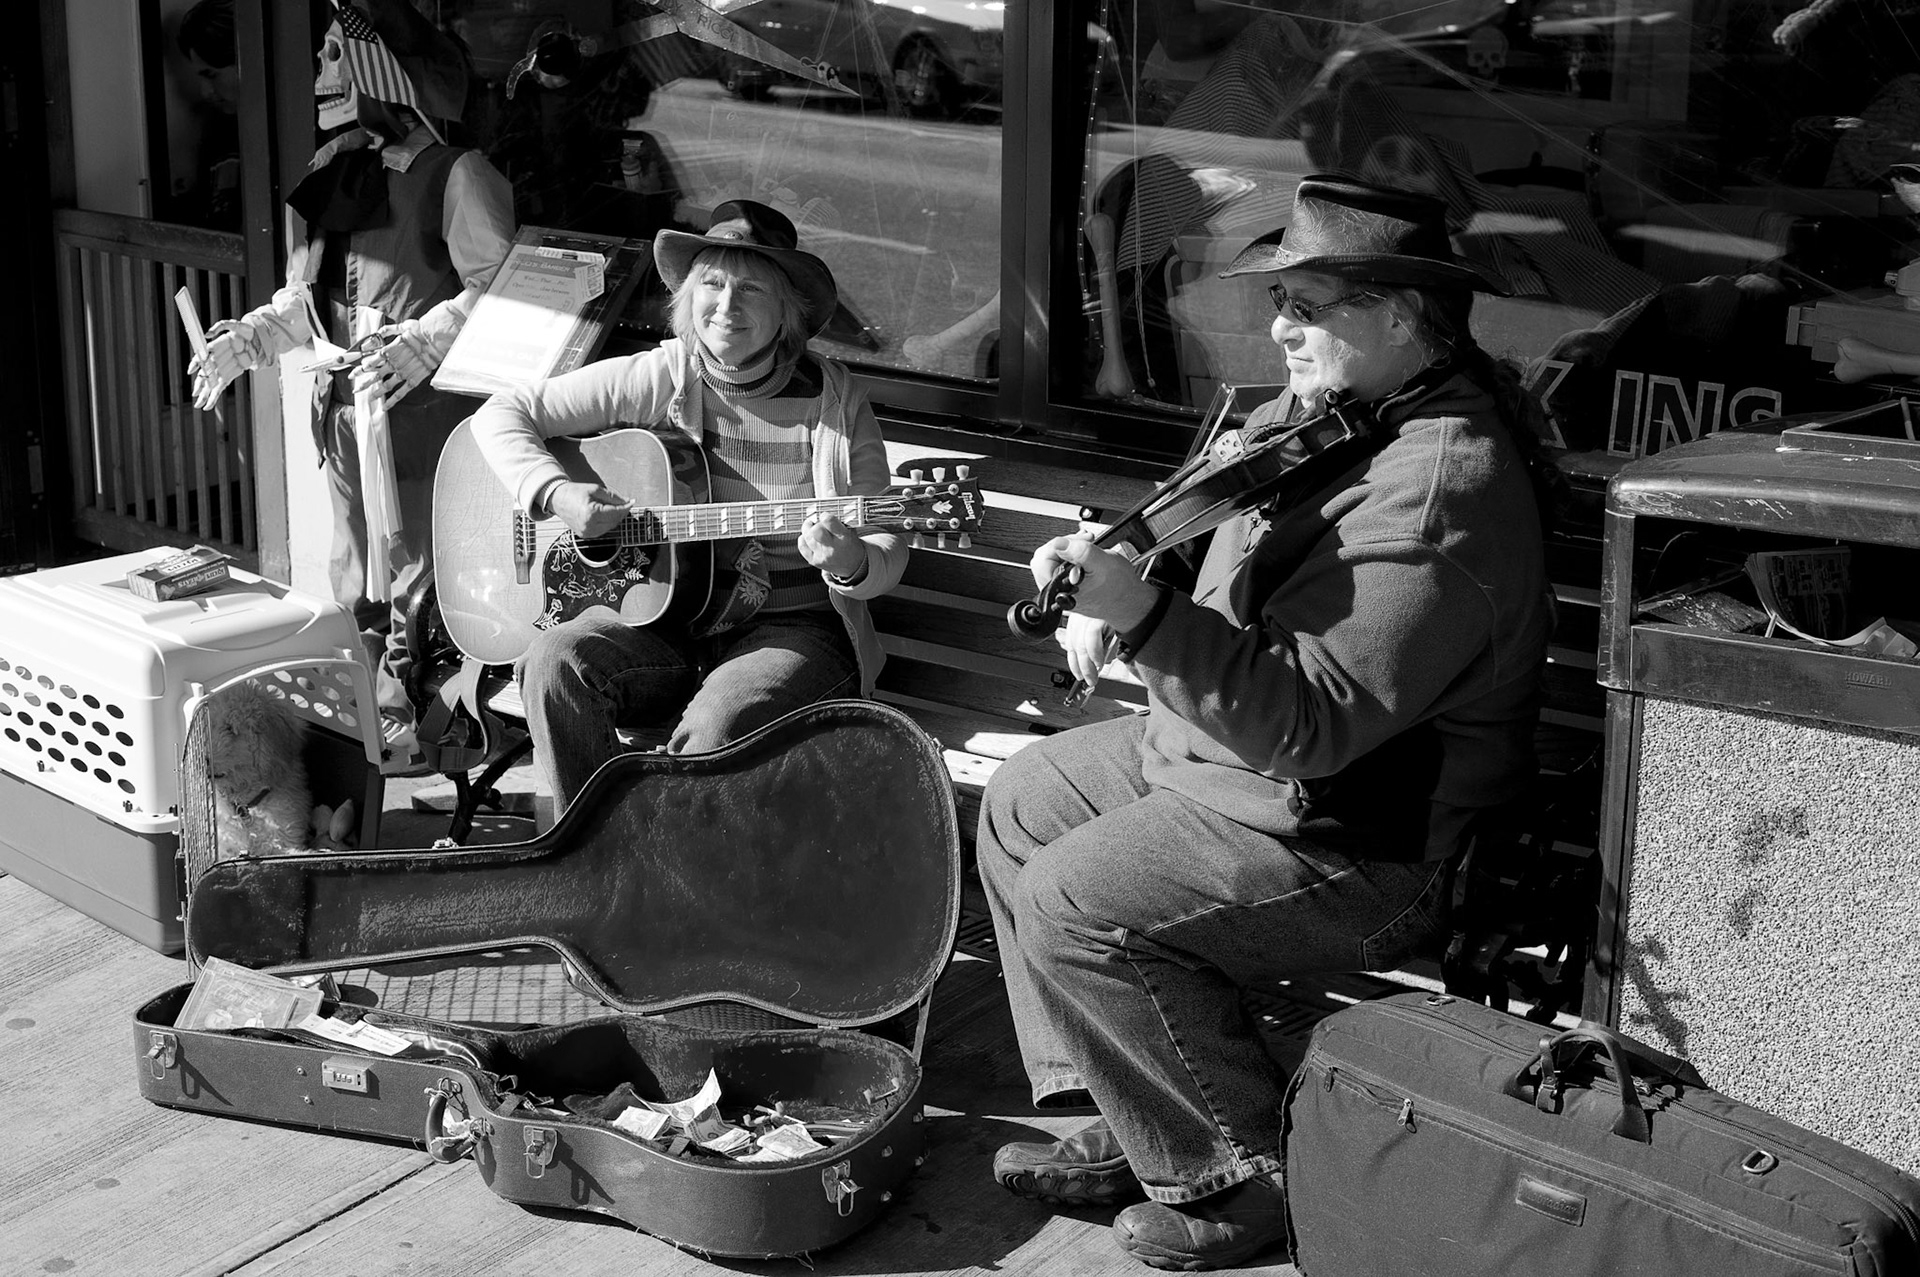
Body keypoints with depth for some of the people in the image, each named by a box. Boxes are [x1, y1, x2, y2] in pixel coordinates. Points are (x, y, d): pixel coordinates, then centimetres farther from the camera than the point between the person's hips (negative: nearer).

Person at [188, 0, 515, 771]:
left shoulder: (458, 177, -9)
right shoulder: (337, 174, 14)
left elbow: (499, 287, -18)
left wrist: (420, 346, -28)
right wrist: (247, 339, 11)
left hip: (420, 410, -8)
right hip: (345, 410, 8)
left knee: (409, 582, -5)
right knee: (355, 587, 16)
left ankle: (409, 729, 5)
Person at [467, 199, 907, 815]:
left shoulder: (837, 404, -4)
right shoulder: (657, 380, 0)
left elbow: (887, 548, -1)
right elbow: (503, 415, 4)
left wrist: (853, 565, -25)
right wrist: (555, 494, -14)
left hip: (794, 628, -2)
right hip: (662, 614, 2)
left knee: (718, 720, -33)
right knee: (556, 661, -26)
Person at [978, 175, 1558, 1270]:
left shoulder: (1436, 492, -29)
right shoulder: (1332, 412, 4)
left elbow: (1309, 721, -33)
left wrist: (1141, 615, -41)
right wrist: (1111, 586, 0)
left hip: (1367, 847, -11)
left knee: (1070, 902, -19)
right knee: (1022, 801, 14)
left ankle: (1242, 1178, -1)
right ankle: (1134, 1123, 16)